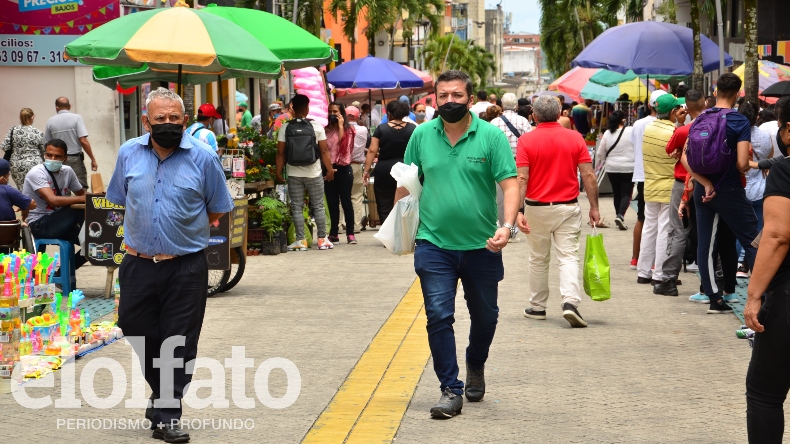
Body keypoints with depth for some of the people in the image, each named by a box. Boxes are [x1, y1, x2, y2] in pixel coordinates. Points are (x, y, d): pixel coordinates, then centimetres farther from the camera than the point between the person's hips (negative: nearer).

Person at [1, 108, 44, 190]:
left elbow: (5, 147, -4)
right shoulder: (38, 132, -5)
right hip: (34, 165, -2)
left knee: (21, 191, 8)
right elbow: (44, 151, 2)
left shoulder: (13, 130, -1)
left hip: (17, 166, 2)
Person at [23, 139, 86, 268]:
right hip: (39, 225, -7)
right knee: (79, 209, -26)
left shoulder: (67, 171, 4)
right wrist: (82, 199, -24)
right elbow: (53, 200, -29)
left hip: (58, 223, 7)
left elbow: (82, 194, 16)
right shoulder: (36, 173, -17)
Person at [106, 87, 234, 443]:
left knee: (178, 345, 1)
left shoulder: (203, 157, -5)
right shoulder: (129, 153, 3)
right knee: (138, 333, 12)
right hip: (138, 264, 3)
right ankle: (163, 394, 35)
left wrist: (184, 229, 1)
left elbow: (216, 212, 4)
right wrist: (141, 233, 10)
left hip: (186, 267, -3)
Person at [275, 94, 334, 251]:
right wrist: (330, 169, 5)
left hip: (294, 174, 0)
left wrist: (278, 172, 4)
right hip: (314, 173, 0)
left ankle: (300, 241, 5)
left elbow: (281, 153, -4)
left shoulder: (285, 127, -3)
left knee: (297, 207, 7)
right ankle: (322, 239, 13)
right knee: (318, 207, 10)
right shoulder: (316, 126, -4)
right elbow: (324, 151, -3)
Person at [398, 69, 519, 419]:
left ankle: (476, 367, 43)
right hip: (434, 244, 1)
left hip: (482, 246, 0)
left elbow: (510, 184, -11)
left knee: (485, 316, 16)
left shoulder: (491, 136, -6)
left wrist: (508, 226, -25)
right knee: (439, 317, -6)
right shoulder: (422, 135, 2)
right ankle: (450, 390, 3)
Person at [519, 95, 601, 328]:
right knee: (568, 257, -1)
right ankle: (570, 301, -20)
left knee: (538, 260, 13)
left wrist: (519, 211, -14)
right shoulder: (575, 138, -1)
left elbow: (522, 178, -13)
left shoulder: (526, 140, -5)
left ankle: (537, 307, 22)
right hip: (567, 207, 0)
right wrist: (594, 207, 3)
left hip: (537, 208, 0)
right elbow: (589, 176, -4)